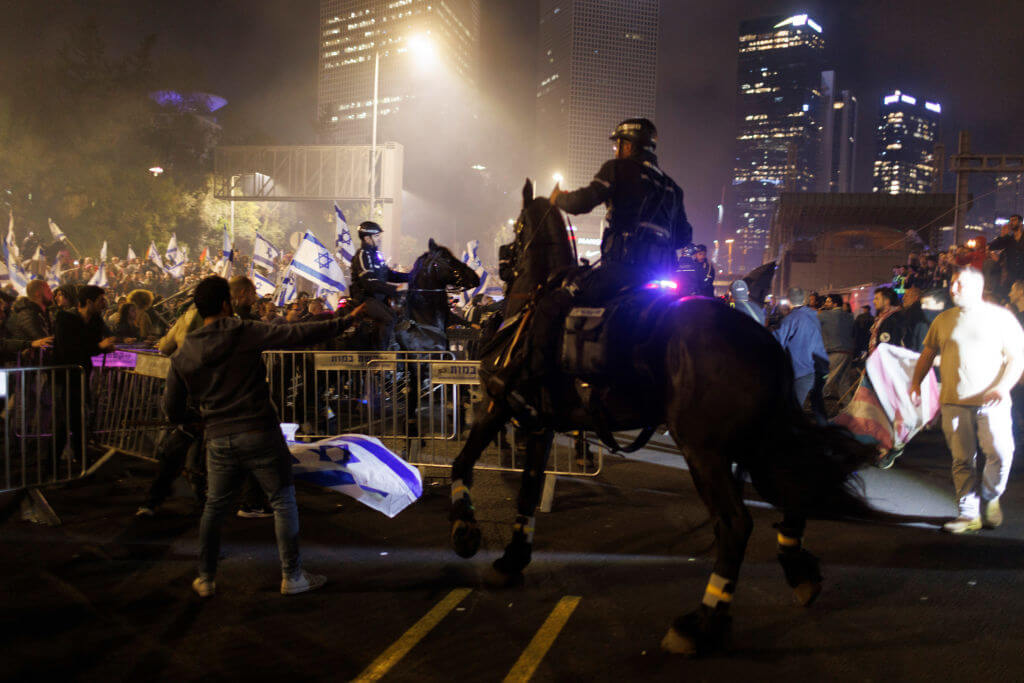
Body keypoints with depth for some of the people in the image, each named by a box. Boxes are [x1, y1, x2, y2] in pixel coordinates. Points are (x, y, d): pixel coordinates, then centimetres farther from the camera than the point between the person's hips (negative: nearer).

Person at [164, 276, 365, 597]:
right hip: (260, 434, -3)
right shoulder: (246, 333, -9)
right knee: (283, 501, 9)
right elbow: (298, 335, -12)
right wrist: (345, 321, -4)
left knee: (214, 507, 18)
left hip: (219, 440, 4)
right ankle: (292, 576, 12)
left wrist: (194, 421, 30)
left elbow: (172, 409, 9)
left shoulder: (182, 356, 4)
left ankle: (205, 579, 25)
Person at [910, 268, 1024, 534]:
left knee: (1000, 453, -14)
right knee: (962, 460, 2)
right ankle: (969, 514, 10)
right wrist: (916, 382, 3)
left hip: (991, 402, -2)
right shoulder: (943, 320, 13)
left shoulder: (1000, 317, 4)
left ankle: (989, 497, 12)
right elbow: (928, 354, 18)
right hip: (954, 401, 2)